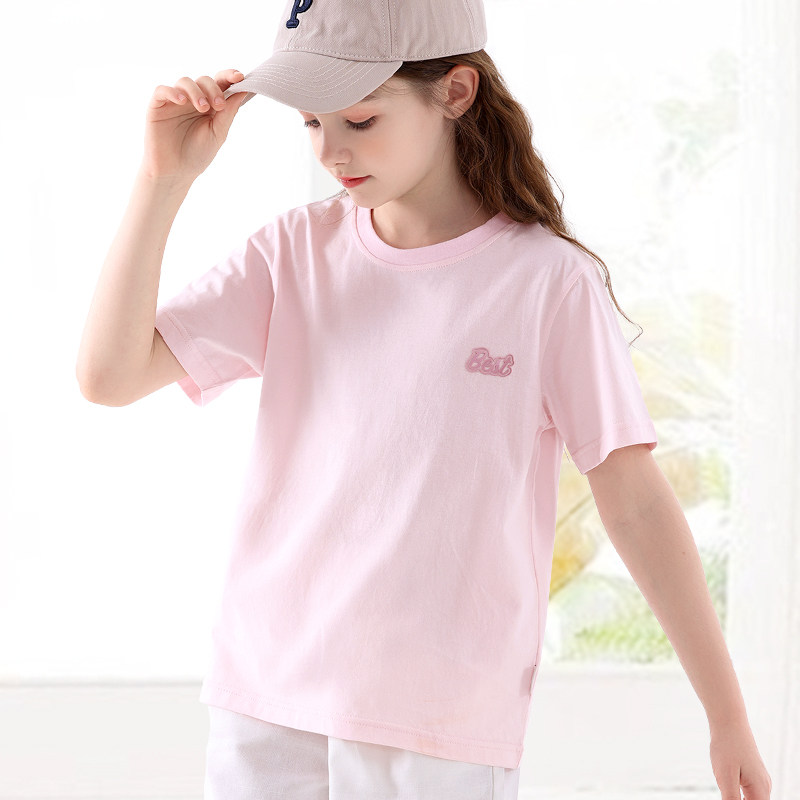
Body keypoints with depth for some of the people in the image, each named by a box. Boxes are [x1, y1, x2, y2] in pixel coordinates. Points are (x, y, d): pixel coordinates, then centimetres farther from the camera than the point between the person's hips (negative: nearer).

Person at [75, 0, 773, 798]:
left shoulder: (548, 282, -7)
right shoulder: (296, 251, 2)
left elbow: (637, 503, -4)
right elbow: (109, 374, -4)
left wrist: (729, 718, -3)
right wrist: (164, 179, -10)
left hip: (448, 732, -3)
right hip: (263, 709, 3)